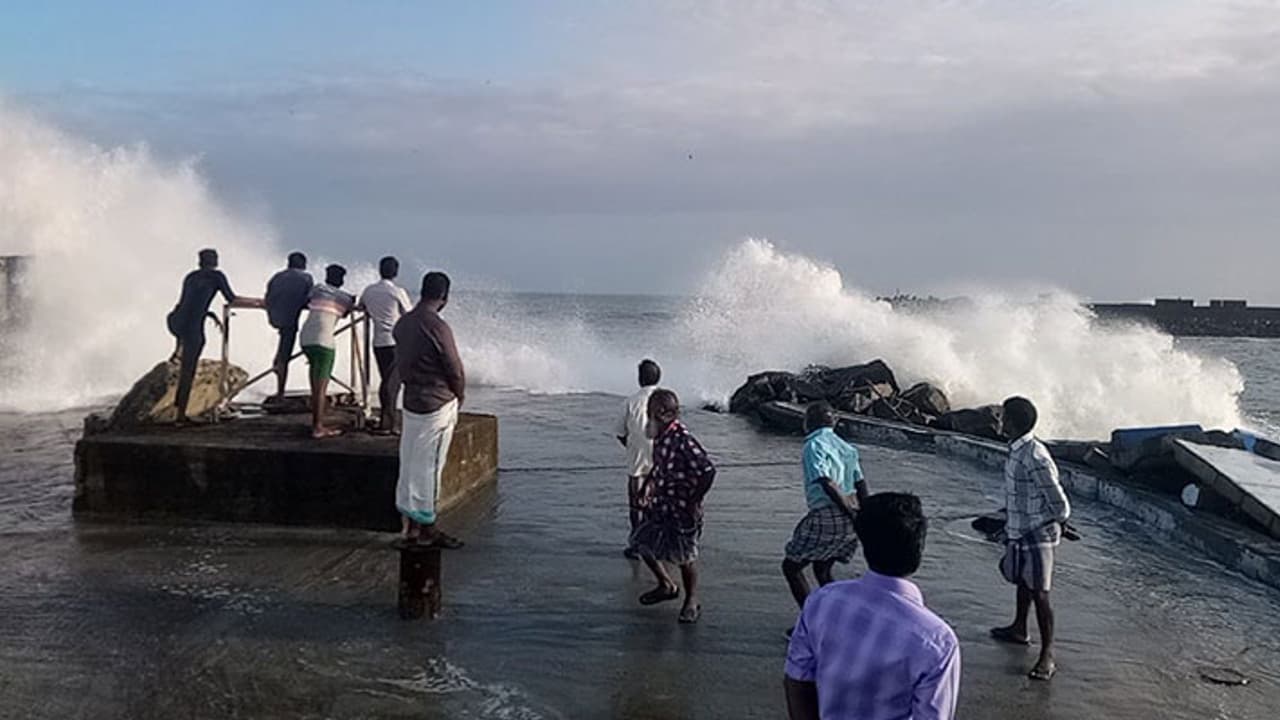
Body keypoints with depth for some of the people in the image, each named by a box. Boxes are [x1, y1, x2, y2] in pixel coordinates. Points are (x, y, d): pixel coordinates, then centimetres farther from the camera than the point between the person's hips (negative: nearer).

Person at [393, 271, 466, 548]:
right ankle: (426, 527, 9)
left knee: (410, 464, 12)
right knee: (428, 466, 0)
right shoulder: (437, 326, -20)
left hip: (411, 400, 8)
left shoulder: (403, 323, 5)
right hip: (437, 405, -8)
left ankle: (410, 524, 20)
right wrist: (460, 395, 4)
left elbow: (401, 363, 11)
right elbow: (454, 369, -13)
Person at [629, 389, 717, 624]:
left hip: (682, 507, -9)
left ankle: (692, 602, 22)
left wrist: (694, 501, -21)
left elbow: (707, 470, -27)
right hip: (661, 502, 9)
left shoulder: (682, 440, -25)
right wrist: (648, 485, 8)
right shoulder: (660, 436, 2)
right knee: (641, 541, 14)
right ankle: (666, 585, 35)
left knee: (684, 555, 1)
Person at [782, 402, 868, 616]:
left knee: (791, 566, 7)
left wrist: (851, 514, -20)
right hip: (849, 521, 8)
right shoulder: (844, 446, 15)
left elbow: (828, 484, -21)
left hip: (826, 517, -8)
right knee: (822, 569, 24)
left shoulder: (814, 445, -10)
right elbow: (860, 484, 13)